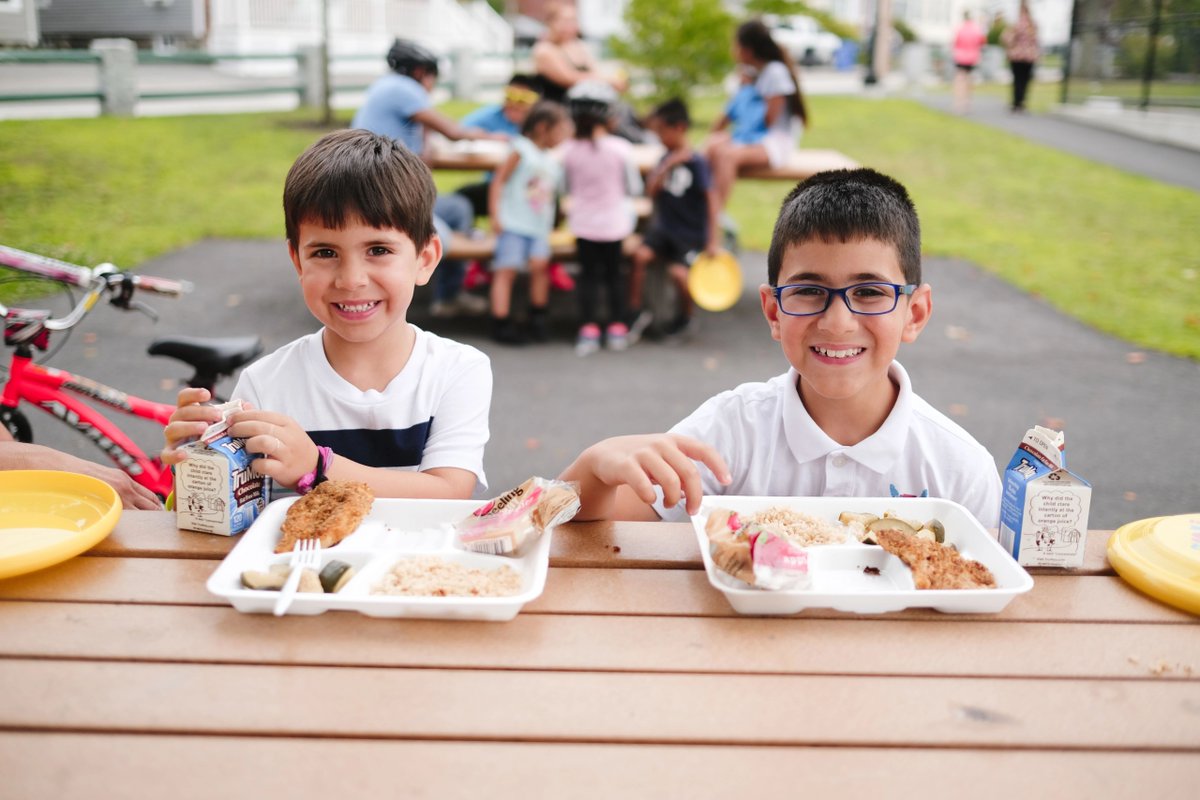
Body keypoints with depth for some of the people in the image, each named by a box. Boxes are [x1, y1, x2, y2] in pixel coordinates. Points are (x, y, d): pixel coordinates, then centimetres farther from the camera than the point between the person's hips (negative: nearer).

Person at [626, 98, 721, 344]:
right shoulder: (666, 158, 7)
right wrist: (668, 166, -15)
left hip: (691, 234, -5)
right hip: (664, 228, 5)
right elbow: (651, 191, -1)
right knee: (640, 254, -20)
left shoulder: (696, 162, -12)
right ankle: (636, 311, -7)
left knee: (678, 272, -23)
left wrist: (713, 240, -16)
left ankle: (685, 316, 7)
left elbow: (711, 199, -12)